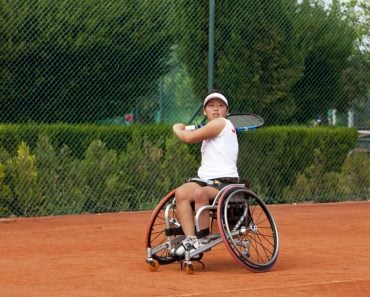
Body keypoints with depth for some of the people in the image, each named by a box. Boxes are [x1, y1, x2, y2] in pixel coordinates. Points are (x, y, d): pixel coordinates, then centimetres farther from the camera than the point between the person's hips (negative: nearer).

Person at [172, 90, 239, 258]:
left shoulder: (220, 123, -5)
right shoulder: (212, 128, 24)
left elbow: (189, 138, -9)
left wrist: (177, 129, 10)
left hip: (225, 181, -8)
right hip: (205, 179, 8)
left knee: (199, 192, -38)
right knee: (181, 192, -22)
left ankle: (203, 238, -23)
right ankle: (190, 239, -31)